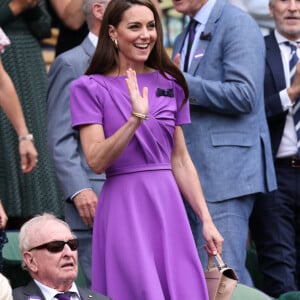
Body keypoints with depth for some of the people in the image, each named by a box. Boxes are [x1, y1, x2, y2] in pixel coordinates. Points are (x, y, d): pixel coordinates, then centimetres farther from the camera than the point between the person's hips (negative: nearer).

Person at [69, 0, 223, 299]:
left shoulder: (169, 84, 10)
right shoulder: (89, 88, -3)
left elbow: (180, 161, 13)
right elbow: (96, 161, -12)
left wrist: (206, 220, 8)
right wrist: (135, 118, -23)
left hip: (168, 206, 4)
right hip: (123, 207, -4)